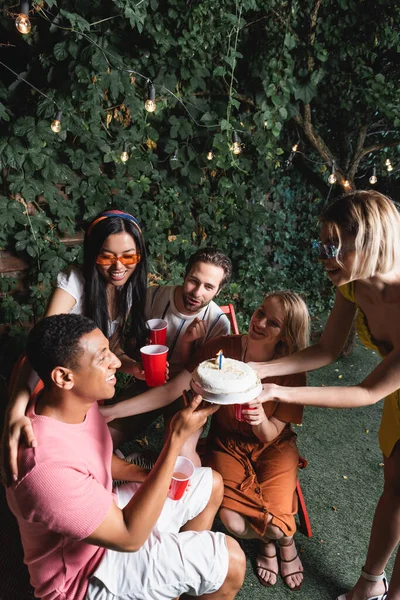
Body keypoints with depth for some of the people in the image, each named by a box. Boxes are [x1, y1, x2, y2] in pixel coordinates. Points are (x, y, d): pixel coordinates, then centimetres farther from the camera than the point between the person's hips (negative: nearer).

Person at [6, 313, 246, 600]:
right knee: (230, 561, -11)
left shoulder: (76, 401, -12)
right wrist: (177, 438, -36)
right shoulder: (46, 465, -39)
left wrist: (146, 475, -7)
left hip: (103, 516, 8)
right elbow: (130, 537, -32)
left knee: (211, 484, 12)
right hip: (85, 571, -7)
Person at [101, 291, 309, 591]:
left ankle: (286, 542, 22)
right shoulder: (221, 348, -20)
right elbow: (172, 390, -20)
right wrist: (112, 411, -29)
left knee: (276, 525, -20)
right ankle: (268, 539, 20)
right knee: (233, 521, -20)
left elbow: (270, 435, -15)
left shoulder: (292, 370, -18)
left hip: (273, 447, 0)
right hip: (228, 444, 1)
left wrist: (260, 419, -40)